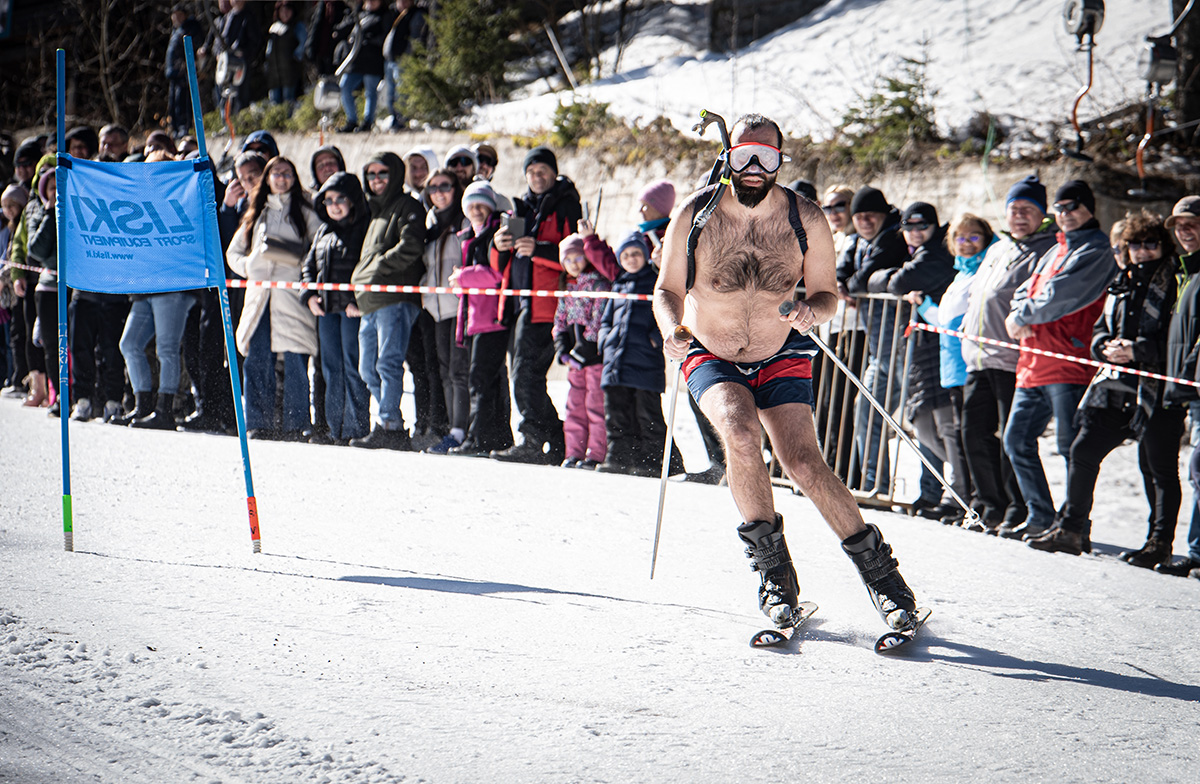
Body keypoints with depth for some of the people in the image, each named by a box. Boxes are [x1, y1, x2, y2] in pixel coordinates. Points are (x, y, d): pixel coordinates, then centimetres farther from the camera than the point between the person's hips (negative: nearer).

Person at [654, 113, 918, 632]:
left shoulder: (806, 221, -10)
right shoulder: (693, 217, -12)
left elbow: (827, 294, 1)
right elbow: (667, 290, 0)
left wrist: (812, 310, -22)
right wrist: (671, 330, -22)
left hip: (782, 358, 0)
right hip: (711, 358, 0)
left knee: (801, 460, -19)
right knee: (740, 431, -30)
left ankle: (875, 565, -3)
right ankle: (772, 564, -15)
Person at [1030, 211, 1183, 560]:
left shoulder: (1174, 283, -4)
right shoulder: (1122, 283, 17)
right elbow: (1101, 328, 21)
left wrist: (1138, 350, -19)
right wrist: (1108, 347, 0)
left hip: (1157, 389, -7)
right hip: (1115, 386, 7)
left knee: (1159, 467, -1)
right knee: (1083, 451, 7)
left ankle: (1160, 541, 8)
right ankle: (1072, 528, 17)